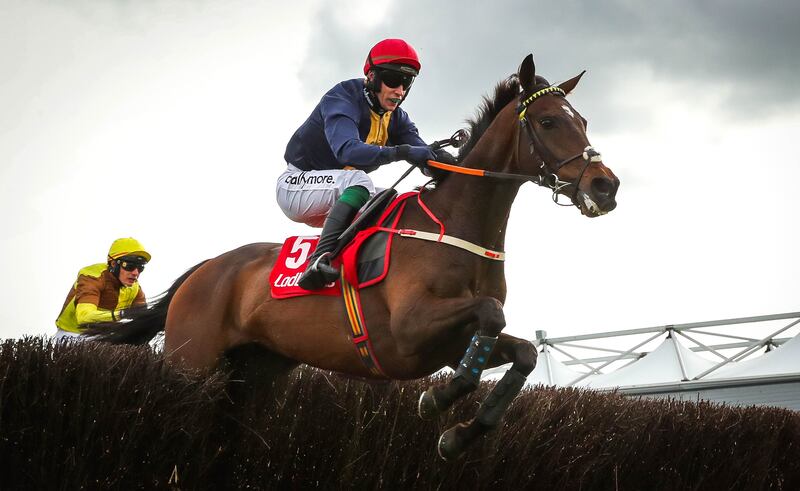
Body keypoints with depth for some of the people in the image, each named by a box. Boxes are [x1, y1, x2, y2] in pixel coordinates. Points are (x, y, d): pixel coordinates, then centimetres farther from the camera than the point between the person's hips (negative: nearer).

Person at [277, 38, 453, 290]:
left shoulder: (397, 118, 1)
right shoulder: (341, 99, -22)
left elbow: (422, 153, -14)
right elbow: (347, 150, -40)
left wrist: (442, 158, -39)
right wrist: (400, 151, -52)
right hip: (296, 186, -8)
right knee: (357, 178, -34)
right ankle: (320, 259, -46)